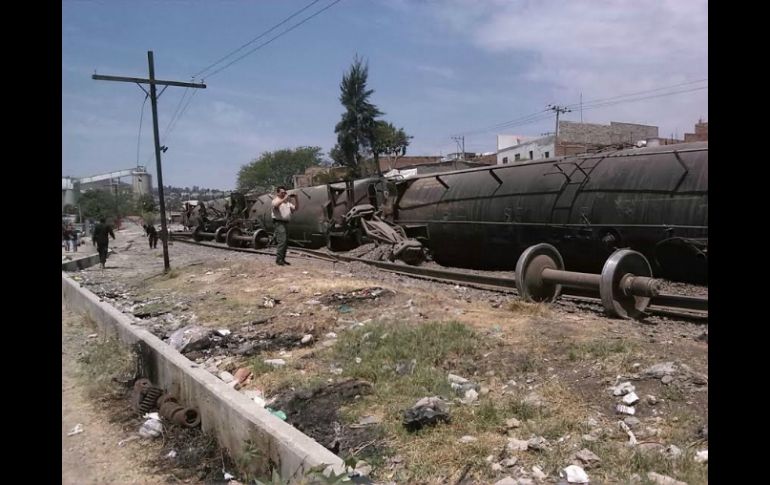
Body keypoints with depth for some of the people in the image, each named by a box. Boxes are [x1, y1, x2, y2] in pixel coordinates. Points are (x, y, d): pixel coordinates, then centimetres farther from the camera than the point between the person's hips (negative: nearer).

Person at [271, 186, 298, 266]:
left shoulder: (288, 201, 18)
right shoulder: (276, 200, -1)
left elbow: (296, 208, 15)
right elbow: (275, 205, -25)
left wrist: (296, 199, 1)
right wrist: (284, 199, -28)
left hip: (286, 223, 7)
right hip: (279, 223, -7)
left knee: (286, 242, 8)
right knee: (282, 240, -17)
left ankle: (282, 259, 16)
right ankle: (279, 259, -14)